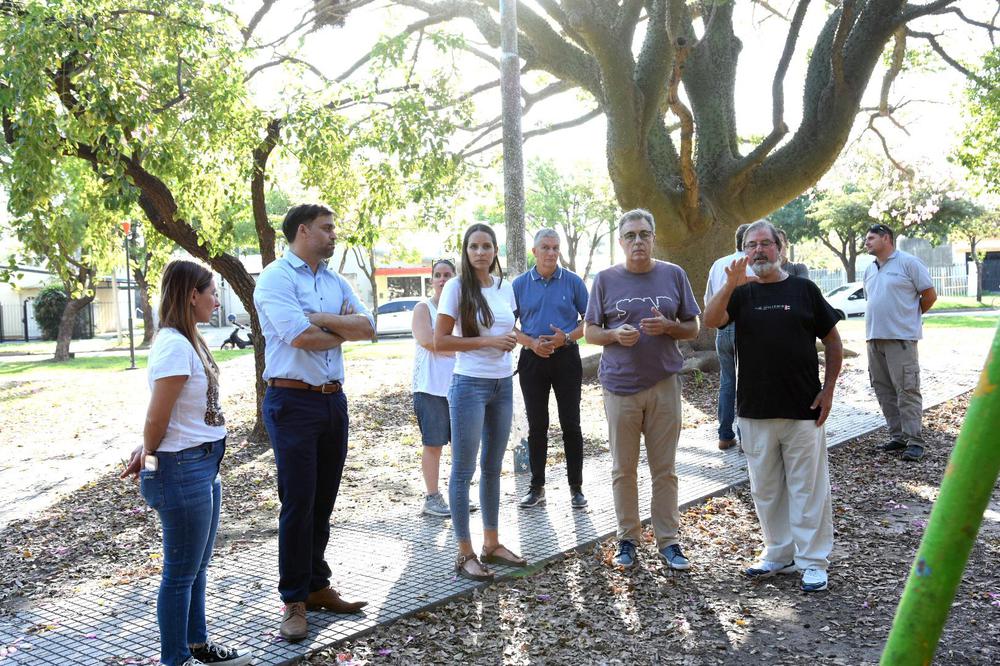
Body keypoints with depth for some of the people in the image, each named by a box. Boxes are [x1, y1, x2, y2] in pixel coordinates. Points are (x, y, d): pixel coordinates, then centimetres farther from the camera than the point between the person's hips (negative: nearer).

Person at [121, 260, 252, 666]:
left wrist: (147, 452, -1)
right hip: (183, 468, -9)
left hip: (204, 467, 9)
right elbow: (157, 419, -15)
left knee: (197, 567, 20)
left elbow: (158, 423, 11)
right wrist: (149, 458, 0)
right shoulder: (174, 345, -19)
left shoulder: (188, 341, 11)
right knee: (181, 572, 5)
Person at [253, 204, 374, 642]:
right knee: (298, 504, -2)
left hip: (333, 400, 7)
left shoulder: (335, 282, 14)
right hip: (293, 403, -7)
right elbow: (300, 337, -20)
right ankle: (294, 601, 10)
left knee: (323, 502, 13)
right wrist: (344, 329, -3)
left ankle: (317, 586, 25)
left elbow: (368, 327, 3)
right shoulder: (275, 277, -7)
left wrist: (323, 320, -10)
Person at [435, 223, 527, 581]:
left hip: (503, 384, 6)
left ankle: (492, 544, 27)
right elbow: (440, 341, -12)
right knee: (464, 470, 0)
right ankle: (465, 554, 8)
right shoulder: (457, 287, -9)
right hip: (470, 385, -6)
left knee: (493, 467, 15)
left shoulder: (505, 287, 8)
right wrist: (487, 341, -17)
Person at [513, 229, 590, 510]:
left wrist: (567, 337, -13)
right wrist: (532, 342, -11)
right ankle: (537, 486, 18)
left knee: (571, 424, 2)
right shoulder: (520, 284, 4)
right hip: (532, 360, 1)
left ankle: (576, 487, 12)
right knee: (536, 426, 8)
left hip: (566, 358, -1)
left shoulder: (573, 281, 1)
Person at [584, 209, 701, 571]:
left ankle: (668, 541, 17)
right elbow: (590, 332, 5)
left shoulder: (674, 275, 5)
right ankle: (627, 538, 20)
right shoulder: (606, 279, 3)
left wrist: (668, 327, -13)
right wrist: (616, 334, -15)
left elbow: (692, 328, 9)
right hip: (620, 385, 0)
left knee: (664, 469, 7)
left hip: (664, 384, 1)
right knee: (623, 469, 7)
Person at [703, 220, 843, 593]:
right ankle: (780, 554, 26)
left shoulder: (803, 290, 3)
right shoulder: (741, 293, 7)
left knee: (808, 488, 2)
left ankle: (813, 561, 13)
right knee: (765, 488, 11)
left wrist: (828, 390, -1)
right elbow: (710, 320, -13)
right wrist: (731, 284, -26)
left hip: (803, 409, -2)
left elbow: (833, 343, 6)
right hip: (756, 411, 3)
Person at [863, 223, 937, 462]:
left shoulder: (908, 262, -4)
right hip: (874, 338, 7)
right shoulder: (870, 270, 16)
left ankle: (914, 441, -4)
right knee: (884, 390, 9)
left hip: (901, 337, -7)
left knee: (907, 390, -8)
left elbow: (930, 295, -1)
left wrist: (910, 317, 8)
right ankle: (898, 437, 18)